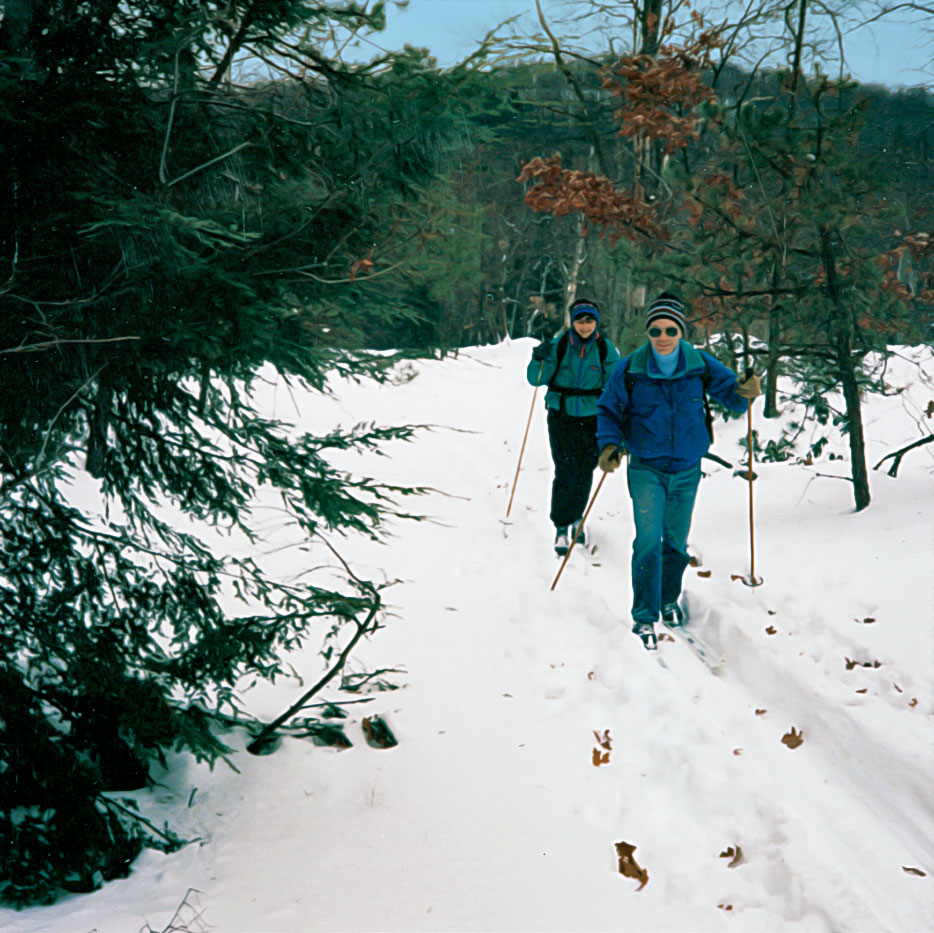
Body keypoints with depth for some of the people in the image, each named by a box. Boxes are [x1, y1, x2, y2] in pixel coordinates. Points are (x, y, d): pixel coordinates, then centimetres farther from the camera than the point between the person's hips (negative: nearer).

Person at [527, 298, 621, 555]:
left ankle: (576, 518, 33)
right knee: (566, 473, -9)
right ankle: (562, 527, 1)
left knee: (585, 473, 9)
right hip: (561, 418, -1)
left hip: (592, 421, 2)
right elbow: (536, 380, -1)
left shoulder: (606, 350, -2)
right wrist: (541, 360, -19)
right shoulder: (558, 345, -4)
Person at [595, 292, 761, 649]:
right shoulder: (629, 369, -10)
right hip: (646, 469, -2)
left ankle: (669, 599, 37)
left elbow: (731, 391, 3)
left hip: (687, 470, 2)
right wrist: (609, 445, -15)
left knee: (677, 541, 14)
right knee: (649, 540, -15)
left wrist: (745, 392, -20)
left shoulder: (700, 366, -6)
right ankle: (645, 615, -9)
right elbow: (608, 410, 1)